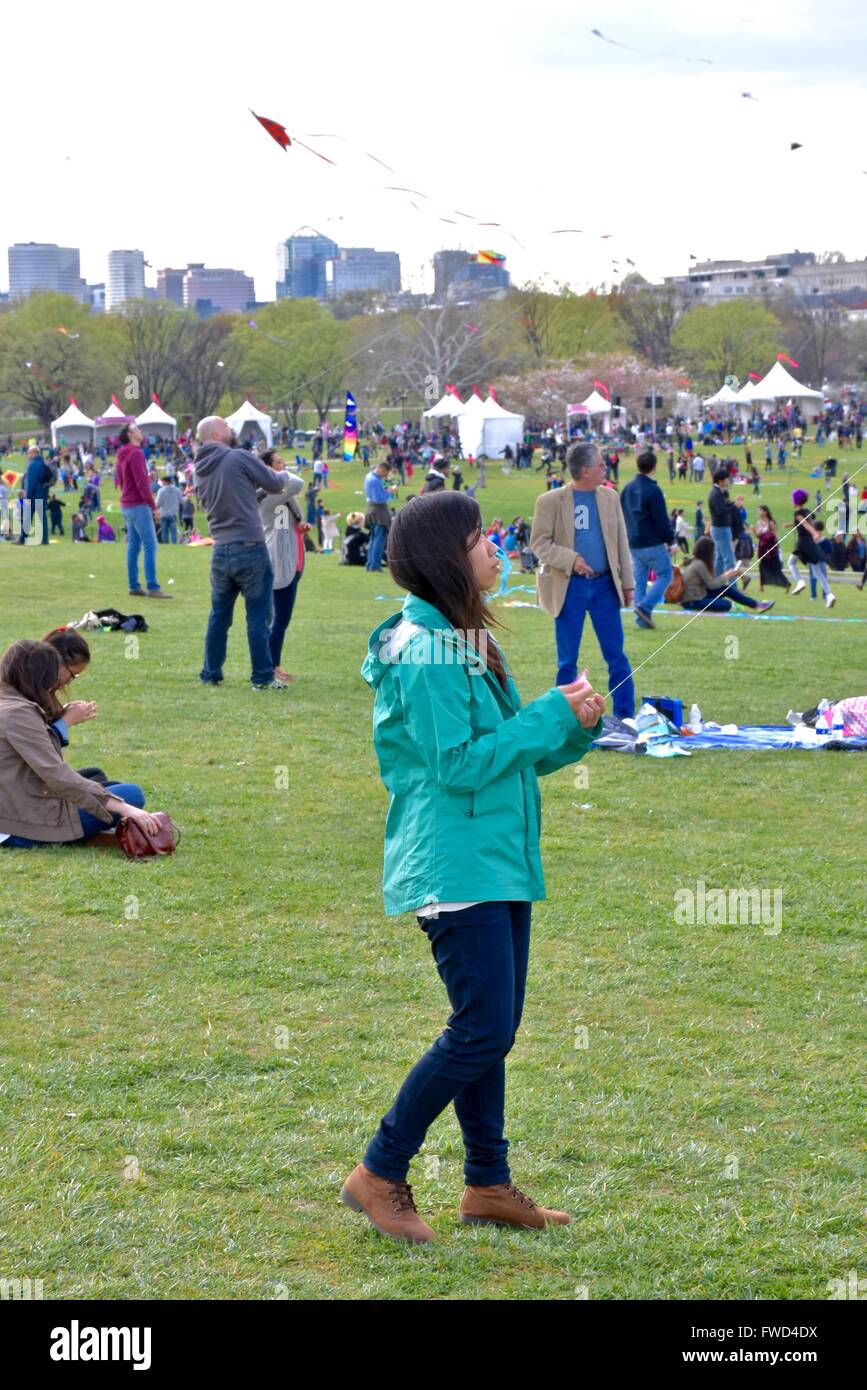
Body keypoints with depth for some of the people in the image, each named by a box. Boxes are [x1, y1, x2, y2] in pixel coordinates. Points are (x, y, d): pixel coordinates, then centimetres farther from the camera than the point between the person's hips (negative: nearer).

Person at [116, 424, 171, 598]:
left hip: (126, 505, 10)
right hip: (139, 505, -10)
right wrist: (153, 505, -16)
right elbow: (141, 482, -20)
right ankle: (152, 587, -14)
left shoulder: (122, 456, 16)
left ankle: (134, 586, 10)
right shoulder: (136, 453, -14)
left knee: (133, 545, 10)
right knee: (150, 545, -10)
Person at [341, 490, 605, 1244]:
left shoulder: (470, 641, 13)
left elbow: (513, 750, 16)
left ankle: (489, 1184, 24)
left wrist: (574, 726, -2)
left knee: (492, 1027, 14)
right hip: (455, 866, -10)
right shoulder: (425, 652, -17)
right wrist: (553, 714, -17)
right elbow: (459, 766, -21)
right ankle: (381, 1174, 3)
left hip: (498, 863, 10)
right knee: (483, 1029, -9)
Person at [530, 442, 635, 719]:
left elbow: (621, 541, 11)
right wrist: (570, 560, -20)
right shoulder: (550, 501, -5)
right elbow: (539, 542, -6)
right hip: (570, 587, -3)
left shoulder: (610, 497, 8)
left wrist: (628, 582, 8)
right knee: (567, 660, 4)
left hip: (604, 585, 3)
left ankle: (625, 717, 11)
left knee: (617, 655, 5)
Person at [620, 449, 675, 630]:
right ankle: (645, 606, -12)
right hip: (652, 543, -7)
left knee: (639, 580, 11)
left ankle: (641, 619, 8)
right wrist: (670, 540, -2)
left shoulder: (627, 488, 8)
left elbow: (622, 516, 14)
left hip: (633, 543, 7)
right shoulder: (653, 490, -15)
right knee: (665, 575, 3)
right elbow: (662, 520, -14)